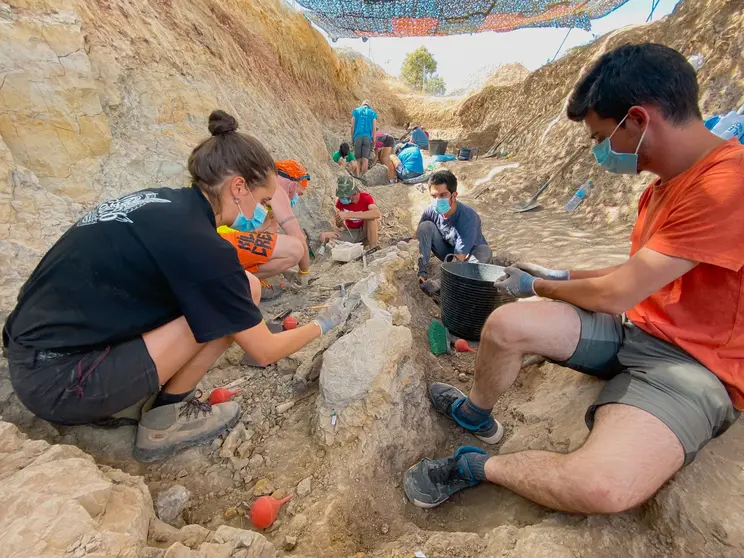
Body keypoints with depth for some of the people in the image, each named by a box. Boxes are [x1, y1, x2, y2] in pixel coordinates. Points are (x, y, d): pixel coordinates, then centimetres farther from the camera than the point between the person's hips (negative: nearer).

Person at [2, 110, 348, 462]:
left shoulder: (161, 202, 2)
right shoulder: (200, 245, -22)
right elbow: (264, 352, -12)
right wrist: (323, 324, 4)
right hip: (60, 383, -8)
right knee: (237, 298, -14)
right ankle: (165, 421, 2)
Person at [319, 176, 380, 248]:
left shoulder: (366, 198, -19)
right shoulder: (341, 201, -9)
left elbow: (377, 214, -42)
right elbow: (339, 226, -4)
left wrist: (348, 214, -45)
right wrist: (339, 222, -31)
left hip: (365, 232, -4)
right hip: (350, 233, 4)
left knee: (371, 216, -34)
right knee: (323, 237, -18)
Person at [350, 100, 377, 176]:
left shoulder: (356, 110, 13)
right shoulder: (373, 113, 10)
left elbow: (352, 126, 7)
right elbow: (374, 128, 4)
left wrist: (352, 138, 12)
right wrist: (373, 140, 6)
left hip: (358, 137, 1)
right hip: (367, 137, -1)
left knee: (358, 159, 7)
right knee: (365, 159, -3)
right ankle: (363, 176, -7)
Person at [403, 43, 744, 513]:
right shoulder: (664, 186, 8)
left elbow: (614, 295, -21)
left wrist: (537, 286, -4)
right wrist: (563, 276, 15)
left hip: (696, 363, -7)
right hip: (634, 328, 8)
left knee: (604, 486, -35)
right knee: (506, 324, -15)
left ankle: (475, 466, -8)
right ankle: (476, 414, 12)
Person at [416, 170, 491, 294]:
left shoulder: (468, 217, -31)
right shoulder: (431, 212, -19)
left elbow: (459, 257, -33)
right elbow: (419, 240, -16)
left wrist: (440, 282, -41)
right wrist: (421, 273, -29)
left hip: (467, 257, -3)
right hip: (448, 253, 3)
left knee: (484, 251, -37)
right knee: (426, 226, -20)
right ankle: (422, 275, -25)